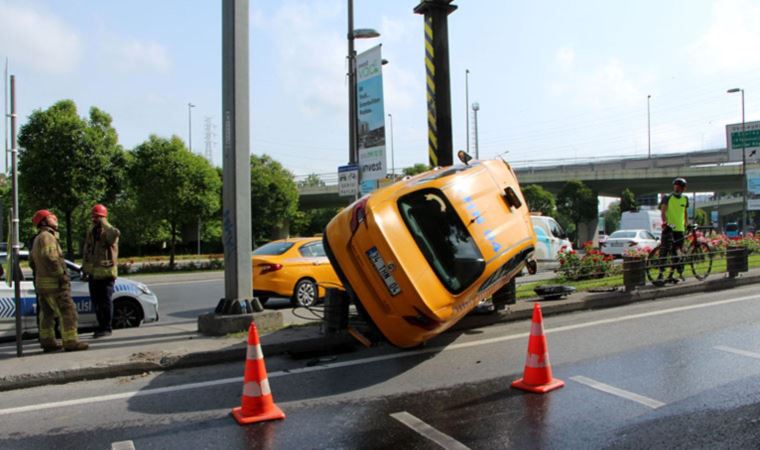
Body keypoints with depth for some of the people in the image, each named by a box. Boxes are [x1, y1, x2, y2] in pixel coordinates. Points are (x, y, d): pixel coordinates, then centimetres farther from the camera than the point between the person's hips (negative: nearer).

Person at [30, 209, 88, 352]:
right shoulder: (46, 236, -13)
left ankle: (48, 342, 19)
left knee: (47, 313, 14)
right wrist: (62, 275, -23)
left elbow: (32, 262, 27)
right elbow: (50, 258, -26)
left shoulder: (38, 239, 20)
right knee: (67, 312, -8)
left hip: (41, 283, 10)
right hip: (54, 283, -10)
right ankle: (71, 341, -9)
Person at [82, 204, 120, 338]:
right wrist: (85, 268, 19)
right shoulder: (91, 232, 15)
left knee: (106, 300, -3)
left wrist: (104, 224, -26)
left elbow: (114, 235, -33)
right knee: (96, 301, 12)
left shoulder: (109, 231, -6)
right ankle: (101, 326, 23)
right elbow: (87, 251, 21)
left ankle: (107, 328, 3)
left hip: (106, 271, -7)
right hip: (93, 272, 7)